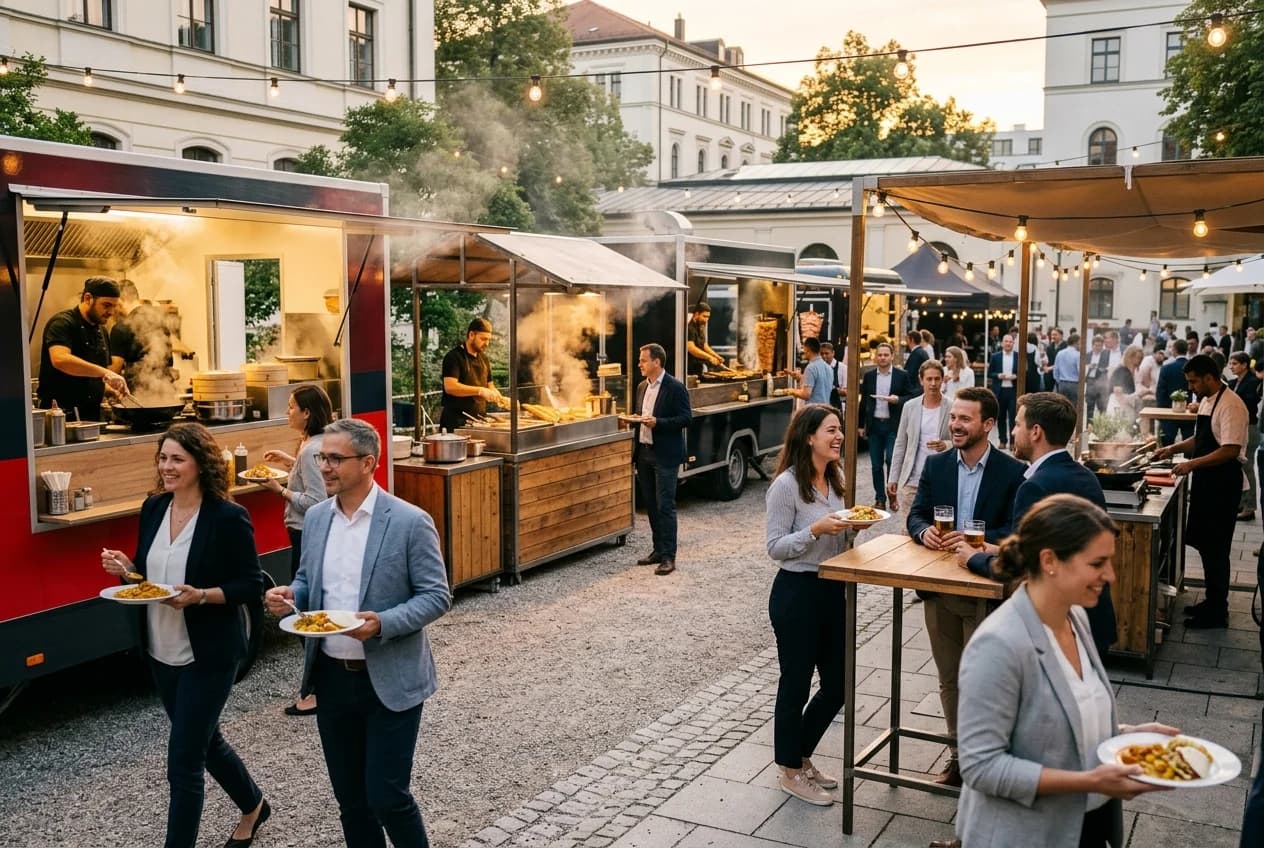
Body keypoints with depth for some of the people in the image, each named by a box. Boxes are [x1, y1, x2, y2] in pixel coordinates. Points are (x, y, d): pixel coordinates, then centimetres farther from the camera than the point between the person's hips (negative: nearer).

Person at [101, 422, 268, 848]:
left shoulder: (228, 517, -16)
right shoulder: (152, 508, 3)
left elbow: (251, 585, -14)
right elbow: (148, 572, 12)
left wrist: (201, 596, -28)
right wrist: (125, 567, -9)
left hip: (208, 656, -7)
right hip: (162, 653, 7)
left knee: (183, 762, -3)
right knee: (204, 740, 22)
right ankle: (253, 806, 46)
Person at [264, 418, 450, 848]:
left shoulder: (410, 522, -13)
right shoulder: (316, 517, 5)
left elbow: (436, 596, -12)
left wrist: (382, 624, -27)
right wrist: (291, 596, -6)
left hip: (389, 682, -5)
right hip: (331, 678, 6)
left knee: (386, 797, -1)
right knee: (350, 800, 15)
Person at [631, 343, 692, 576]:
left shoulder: (675, 388, -10)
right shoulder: (642, 387, 13)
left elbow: (686, 418, -14)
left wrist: (657, 422, -23)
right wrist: (634, 421, 4)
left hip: (665, 455, -8)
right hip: (644, 453, 8)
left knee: (665, 505, -6)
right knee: (651, 504, 13)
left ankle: (668, 557, -1)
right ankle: (658, 549, 23)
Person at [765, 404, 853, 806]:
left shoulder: (834, 478, 7)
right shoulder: (787, 485, -17)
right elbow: (775, 547, -16)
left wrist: (852, 527, -4)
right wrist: (816, 529, -27)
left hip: (832, 591, 8)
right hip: (796, 593, -8)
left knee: (837, 684, 13)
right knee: (795, 684, 6)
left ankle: (802, 757, 34)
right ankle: (790, 771, 24)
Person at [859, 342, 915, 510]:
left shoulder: (902, 375, 0)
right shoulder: (869, 376, 7)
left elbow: (911, 397, 2)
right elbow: (864, 401, 12)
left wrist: (898, 399, -17)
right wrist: (861, 425, 10)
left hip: (893, 425, -3)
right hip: (874, 425, 3)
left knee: (892, 460, -10)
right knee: (876, 464, 5)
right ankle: (880, 499, 13)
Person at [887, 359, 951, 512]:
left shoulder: (952, 409, 0)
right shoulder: (910, 407, 6)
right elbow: (900, 444, 9)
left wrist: (946, 446, -18)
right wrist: (893, 478, 7)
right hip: (911, 481, 2)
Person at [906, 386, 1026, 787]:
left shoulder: (1012, 472, -9)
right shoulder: (935, 465, 3)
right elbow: (915, 515, 4)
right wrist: (924, 531, -18)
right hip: (939, 589, 4)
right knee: (949, 679, 16)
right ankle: (959, 756, 31)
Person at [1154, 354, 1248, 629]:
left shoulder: (1230, 406, -19)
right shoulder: (1206, 402, 10)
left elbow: (1231, 450, -25)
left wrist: (1192, 464, -25)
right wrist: (1173, 448, 10)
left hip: (1222, 484, -9)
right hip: (1205, 482, 9)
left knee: (1215, 549, -1)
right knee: (1204, 544, 15)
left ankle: (1217, 613, 10)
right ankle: (1212, 602, 28)